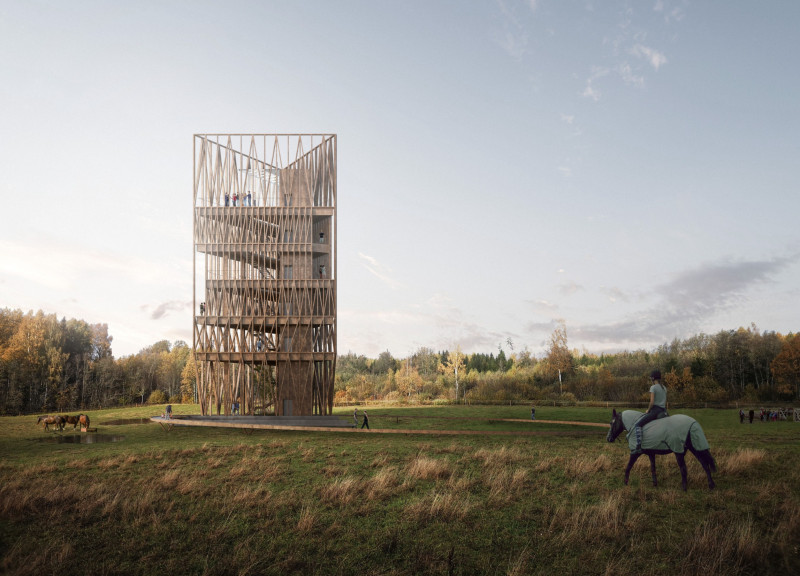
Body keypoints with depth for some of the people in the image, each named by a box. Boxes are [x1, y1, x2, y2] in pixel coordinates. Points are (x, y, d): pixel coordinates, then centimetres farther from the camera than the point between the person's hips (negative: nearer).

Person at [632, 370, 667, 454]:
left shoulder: (653, 387, -10)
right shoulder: (664, 388, 14)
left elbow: (652, 402, -16)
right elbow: (666, 403, 16)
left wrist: (648, 410, -2)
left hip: (655, 410, -9)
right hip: (663, 411, 9)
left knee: (637, 424, -11)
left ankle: (638, 447, -25)